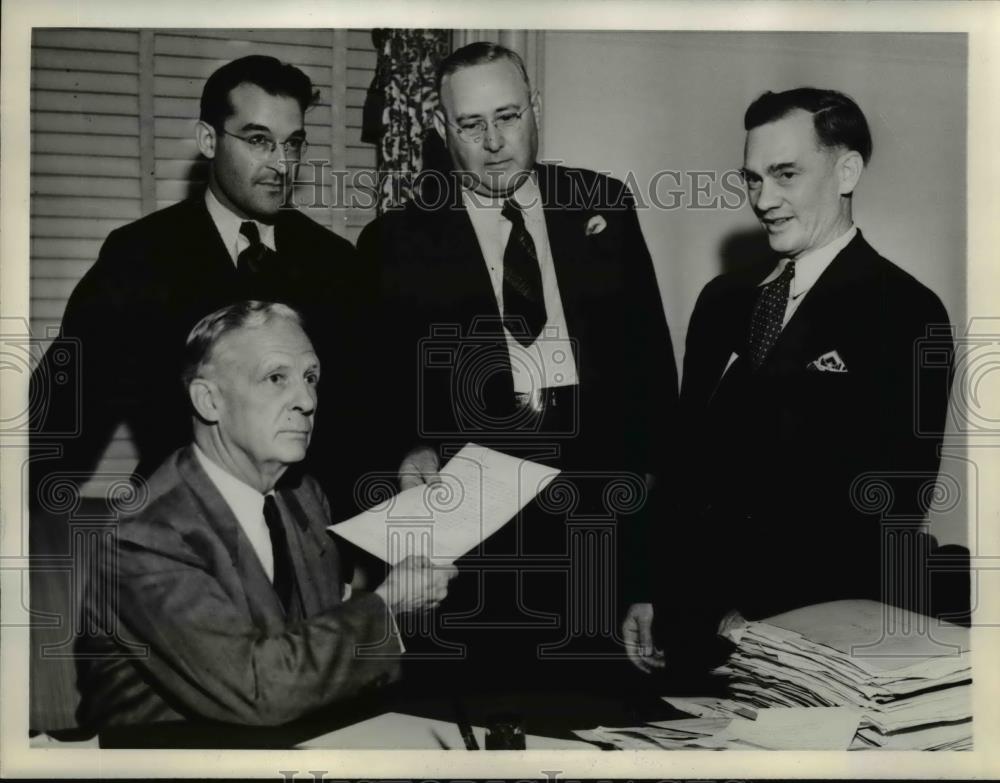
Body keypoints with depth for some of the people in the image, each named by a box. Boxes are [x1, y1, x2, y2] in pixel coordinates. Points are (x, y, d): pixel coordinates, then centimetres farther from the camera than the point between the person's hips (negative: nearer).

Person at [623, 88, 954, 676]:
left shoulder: (906, 317, -6)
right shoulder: (724, 301, 11)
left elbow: (887, 508, -11)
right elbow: (686, 460, 11)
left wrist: (756, 618, -13)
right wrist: (655, 596, 1)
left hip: (822, 631, -4)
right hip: (690, 616, 4)